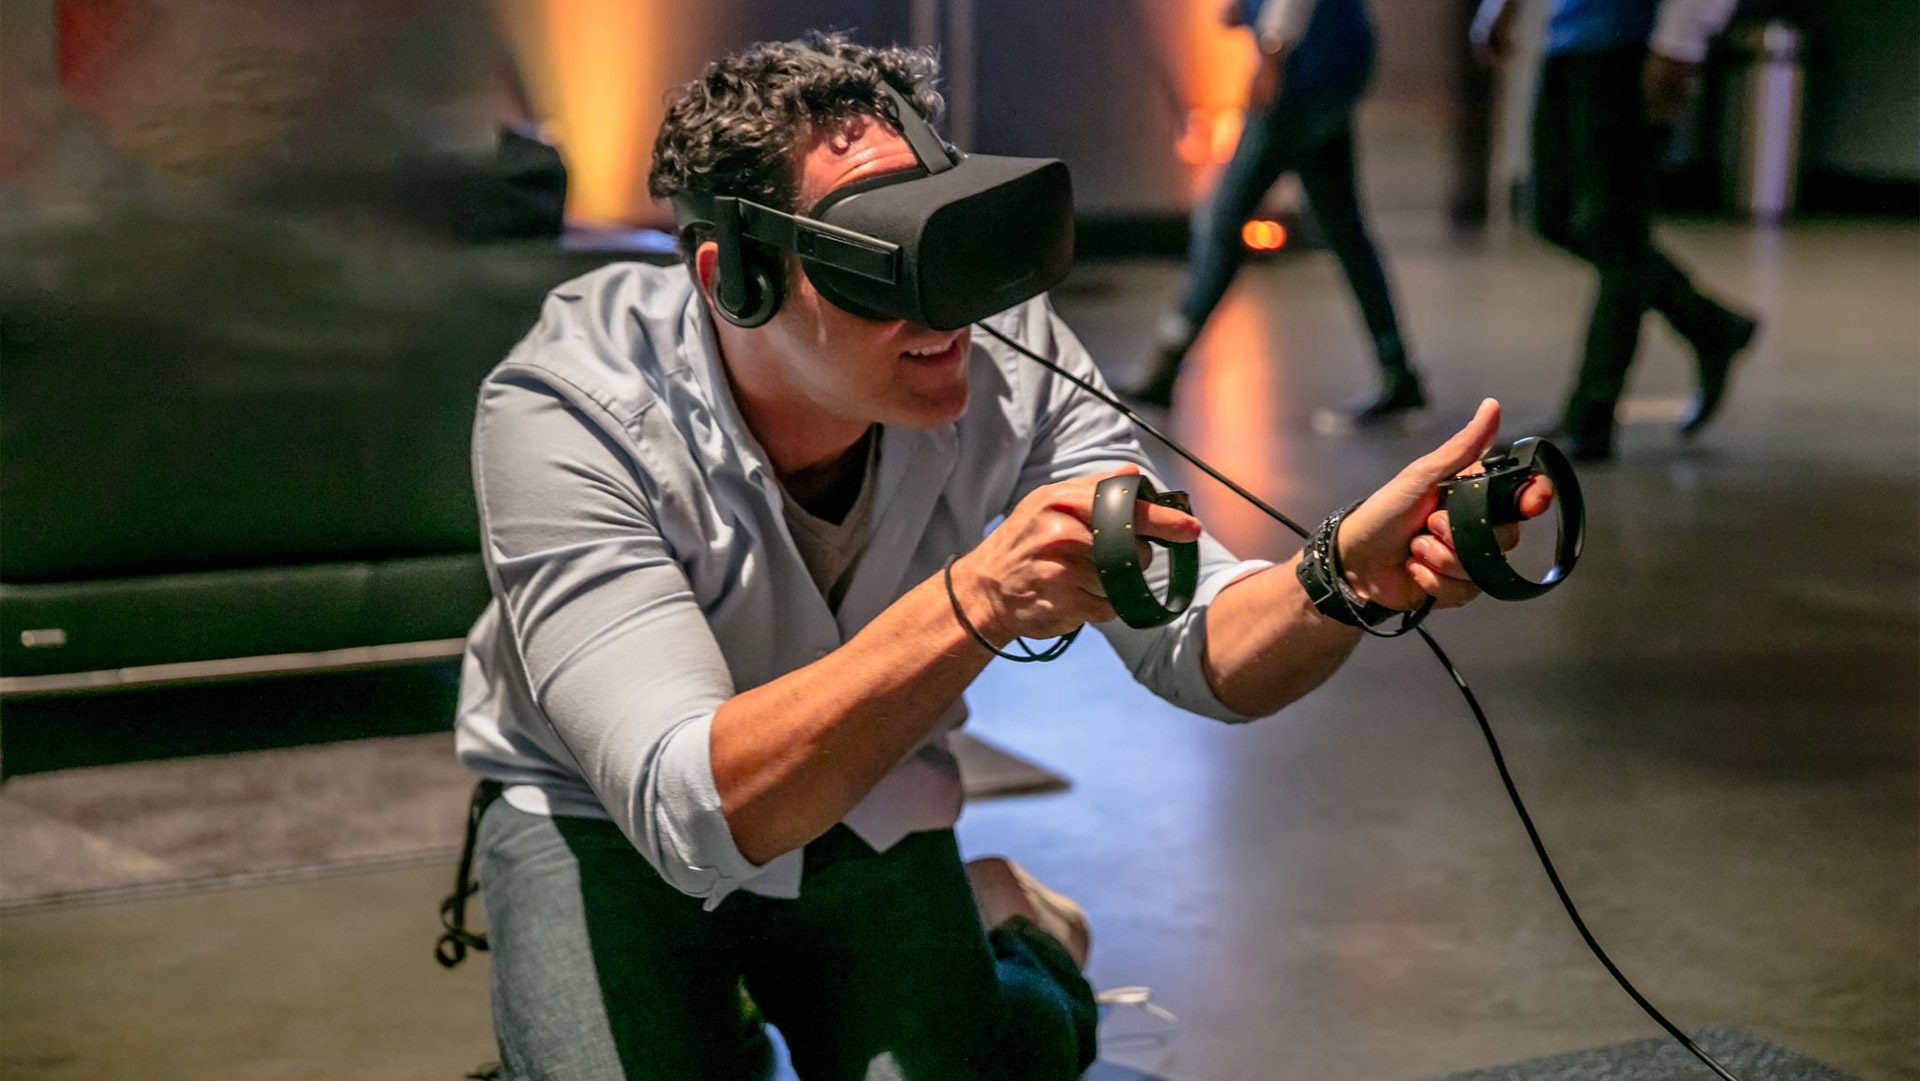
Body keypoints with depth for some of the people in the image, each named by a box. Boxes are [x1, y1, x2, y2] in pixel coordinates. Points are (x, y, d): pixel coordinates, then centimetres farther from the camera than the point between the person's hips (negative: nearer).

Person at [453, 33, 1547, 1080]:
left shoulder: (1004, 357, -21)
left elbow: (1202, 646, -21)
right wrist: (976, 602, -51)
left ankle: (1008, 937, 16)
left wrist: (1348, 572, -44)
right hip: (609, 825, -2)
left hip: (863, 816, 2)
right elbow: (692, 808, -40)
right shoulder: (566, 411, -31)